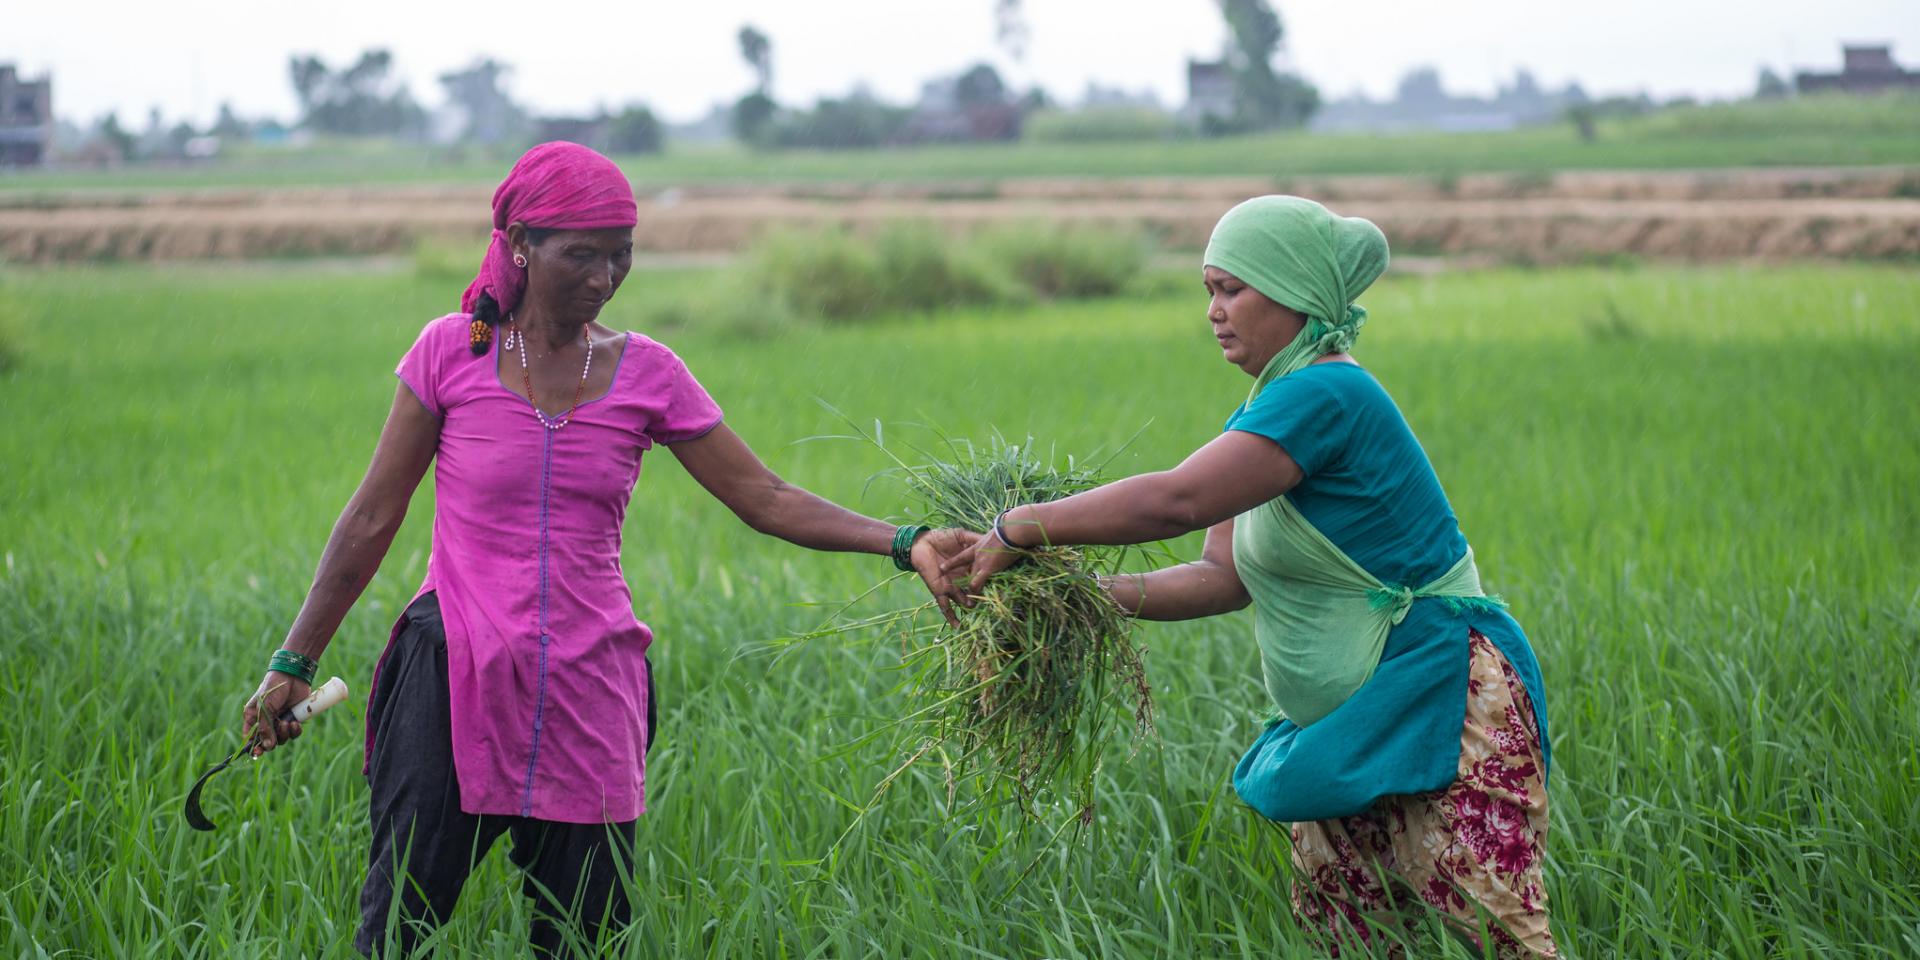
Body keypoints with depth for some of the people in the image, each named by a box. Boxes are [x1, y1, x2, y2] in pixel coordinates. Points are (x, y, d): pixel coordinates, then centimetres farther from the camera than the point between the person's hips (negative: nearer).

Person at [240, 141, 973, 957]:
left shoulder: (646, 375, 4)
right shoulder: (452, 351, -1)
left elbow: (767, 500, 4)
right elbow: (373, 519, 5)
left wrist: (904, 543, -8)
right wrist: (294, 662, 6)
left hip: (588, 693, 2)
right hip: (457, 683, -2)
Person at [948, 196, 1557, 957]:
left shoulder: (1326, 395, -20)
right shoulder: (1264, 416, 12)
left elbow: (1178, 500, -28)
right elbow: (1226, 576, 8)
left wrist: (1020, 530, -20)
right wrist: (1097, 592, -6)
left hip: (1442, 714, -10)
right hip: (1349, 729, 10)